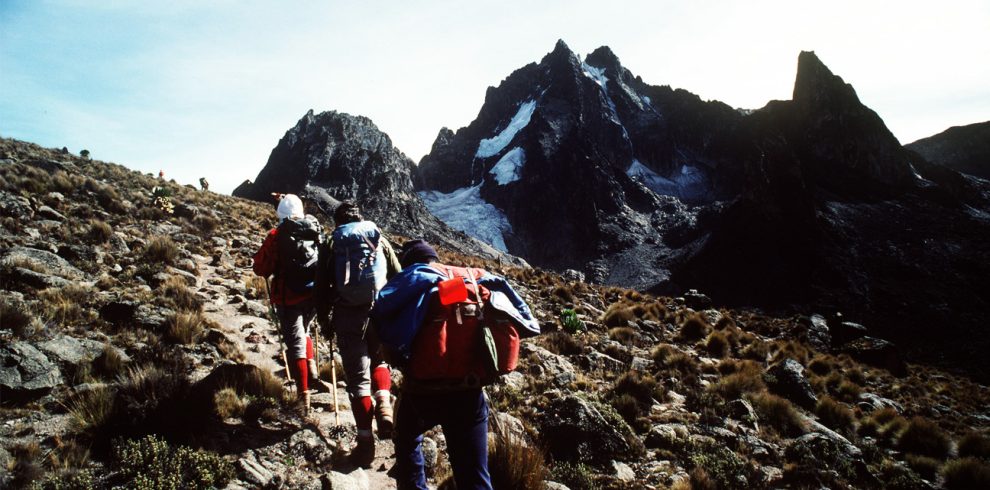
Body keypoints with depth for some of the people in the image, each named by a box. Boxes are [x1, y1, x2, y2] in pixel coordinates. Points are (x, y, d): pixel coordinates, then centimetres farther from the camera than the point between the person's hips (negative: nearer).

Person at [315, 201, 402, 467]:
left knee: (357, 377, 6)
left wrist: (324, 320, 14)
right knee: (379, 360, 25)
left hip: (348, 315, -1)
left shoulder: (332, 244, 7)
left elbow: (322, 287, 6)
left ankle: (365, 440, 7)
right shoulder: (379, 239, 9)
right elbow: (398, 278, 7)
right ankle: (384, 405, 0)